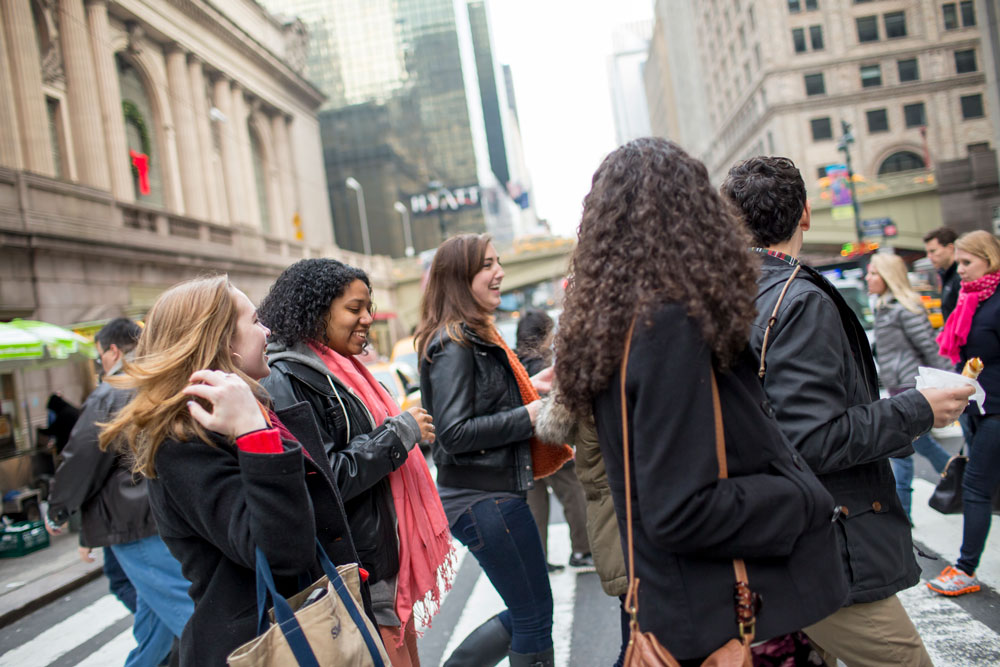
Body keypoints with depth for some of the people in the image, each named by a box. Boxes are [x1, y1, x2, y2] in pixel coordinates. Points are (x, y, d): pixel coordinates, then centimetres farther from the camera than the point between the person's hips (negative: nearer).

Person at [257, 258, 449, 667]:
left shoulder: (341, 372, 12)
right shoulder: (286, 381, -16)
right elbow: (321, 478, -23)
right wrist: (400, 431, -18)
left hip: (388, 556, 9)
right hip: (354, 575, -9)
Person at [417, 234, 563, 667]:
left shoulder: (474, 337, 14)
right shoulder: (452, 344, -16)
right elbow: (455, 433, -23)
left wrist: (528, 387, 11)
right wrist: (528, 416, -20)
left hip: (492, 493, 10)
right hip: (485, 500, -10)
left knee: (525, 614, 19)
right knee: (535, 618, 3)